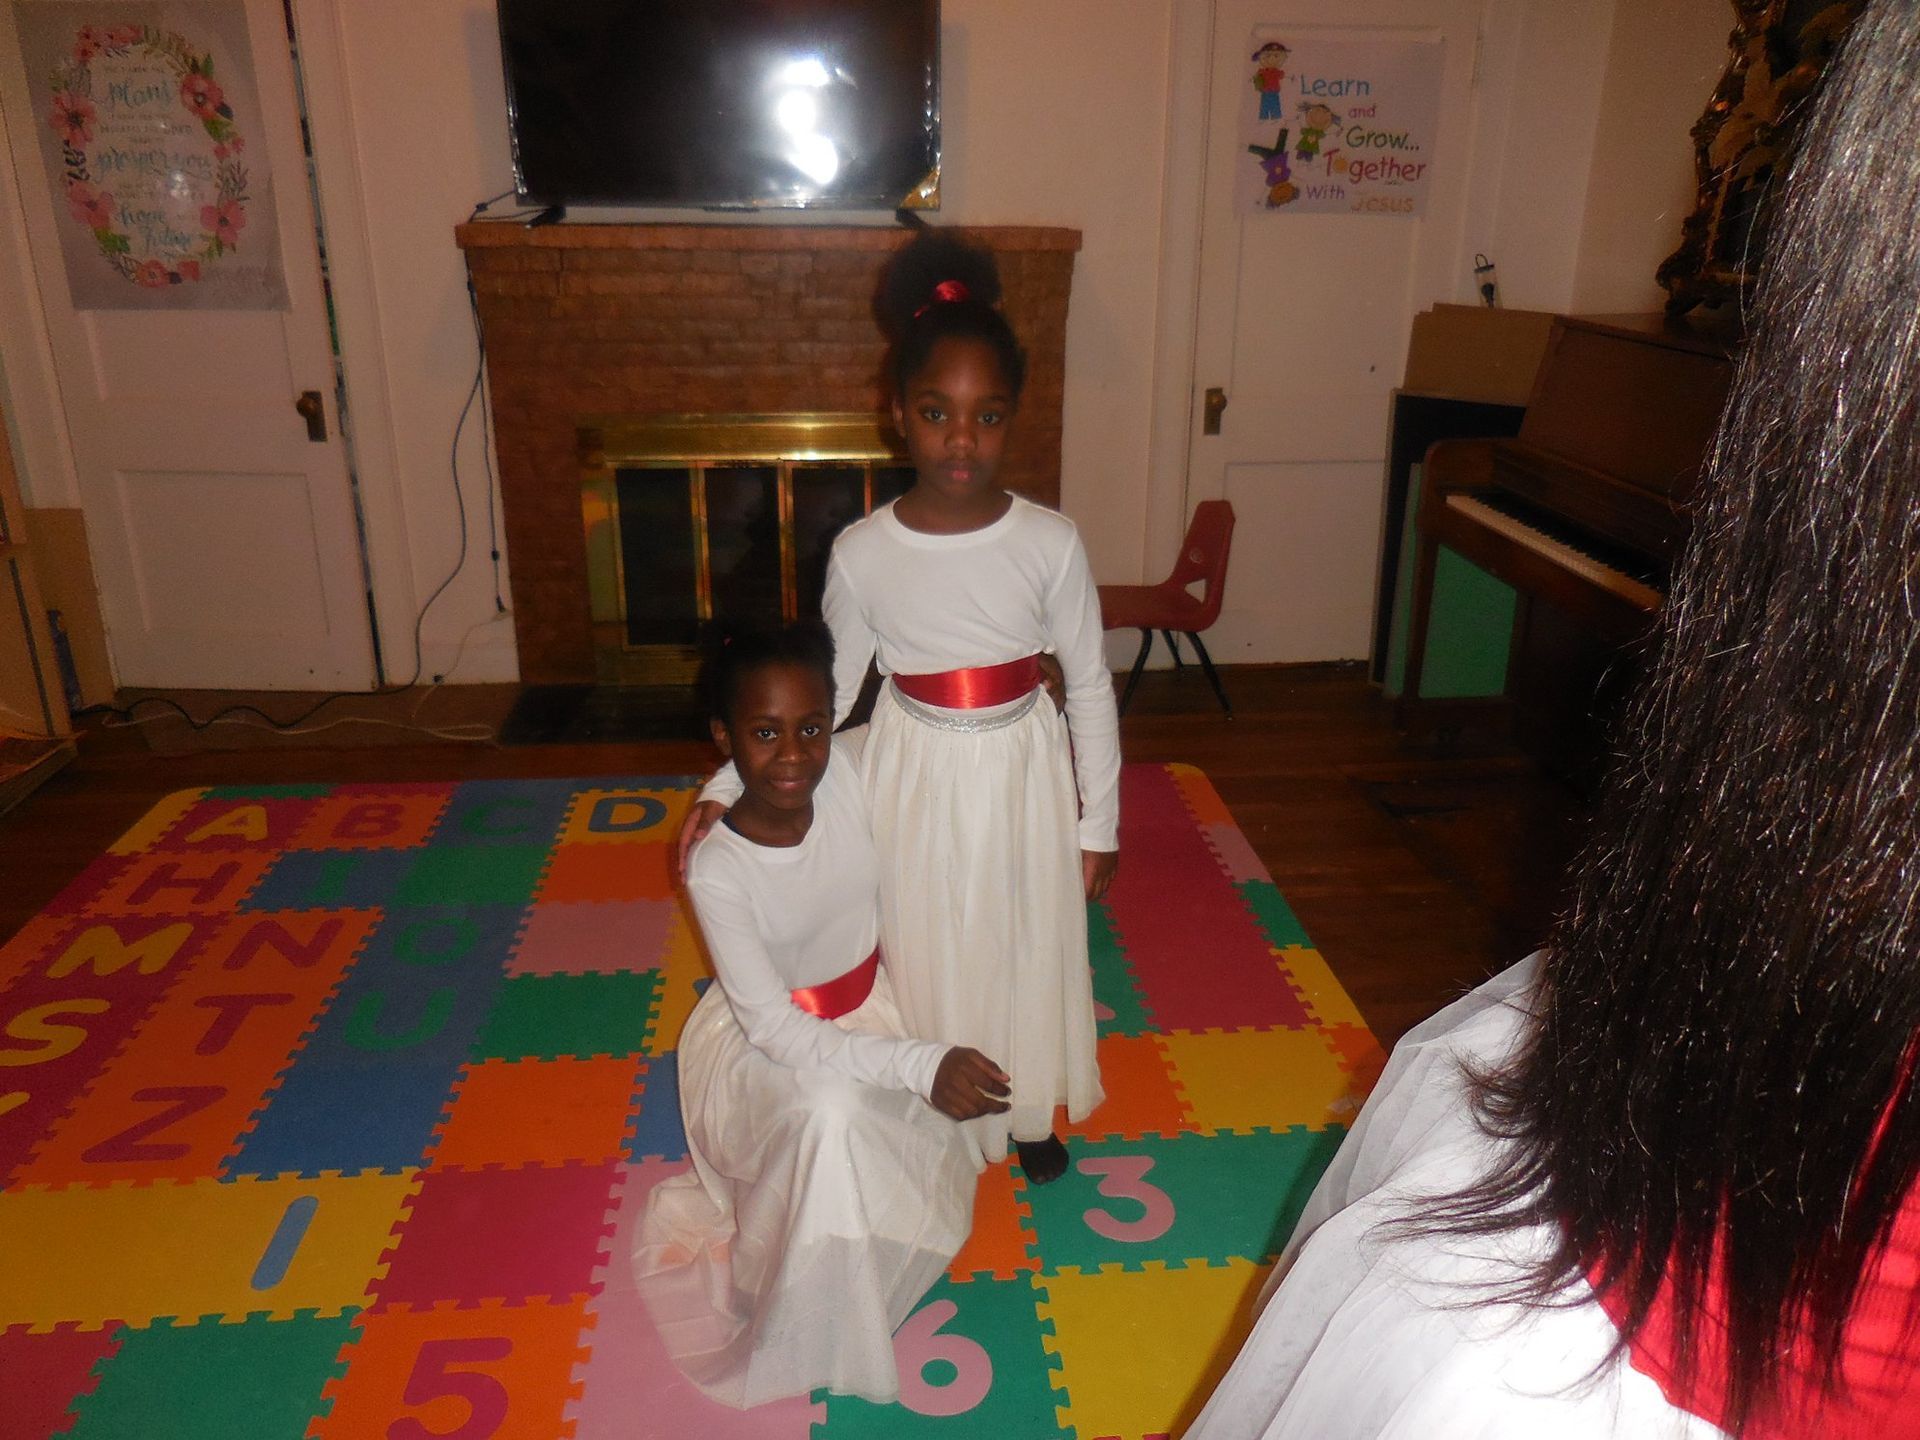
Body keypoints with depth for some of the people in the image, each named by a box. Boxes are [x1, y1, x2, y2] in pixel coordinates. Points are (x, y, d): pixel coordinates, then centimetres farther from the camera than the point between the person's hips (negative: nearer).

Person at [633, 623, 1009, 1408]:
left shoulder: (854, 768, -21)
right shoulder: (717, 871, -30)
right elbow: (776, 1029, -28)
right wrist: (921, 1064, -37)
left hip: (871, 1003, 5)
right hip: (769, 1039, -5)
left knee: (933, 1130, -14)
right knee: (832, 1117, -32)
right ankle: (808, 1336, -4)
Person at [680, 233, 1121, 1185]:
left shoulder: (1050, 543, -14)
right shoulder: (862, 554, -13)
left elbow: (1090, 686, -4)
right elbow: (825, 695, -2)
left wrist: (1100, 820, 0)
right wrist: (727, 787, -9)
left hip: (1025, 778, 1)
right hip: (917, 783, 0)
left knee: (1030, 944, 18)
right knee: (925, 956, 14)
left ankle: (1028, 1109, 47)